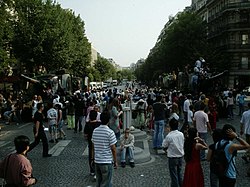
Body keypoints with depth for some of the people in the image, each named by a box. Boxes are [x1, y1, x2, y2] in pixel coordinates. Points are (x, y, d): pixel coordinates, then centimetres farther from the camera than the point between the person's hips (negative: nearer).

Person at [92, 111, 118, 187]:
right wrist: (115, 161, 0)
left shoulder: (95, 131, 2)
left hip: (97, 161, 6)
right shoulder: (110, 132, -15)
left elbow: (93, 146, 9)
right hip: (107, 162, -6)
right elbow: (113, 148, -12)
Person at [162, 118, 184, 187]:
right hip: (180, 156, 5)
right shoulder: (181, 134, -6)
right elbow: (183, 144, 5)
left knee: (174, 176, 8)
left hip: (172, 158, -5)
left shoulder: (168, 136, -21)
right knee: (179, 173, 23)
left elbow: (164, 147, -12)